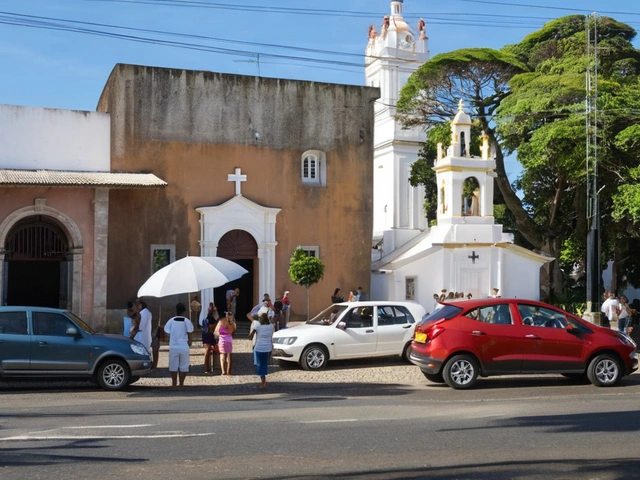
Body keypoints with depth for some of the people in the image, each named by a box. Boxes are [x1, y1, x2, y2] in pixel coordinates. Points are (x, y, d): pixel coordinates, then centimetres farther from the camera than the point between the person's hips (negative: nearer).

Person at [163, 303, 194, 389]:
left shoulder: (171, 320, -1)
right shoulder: (187, 321, -5)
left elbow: (167, 332, 0)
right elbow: (190, 334, -5)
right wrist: (189, 343, 8)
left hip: (173, 347, 1)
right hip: (184, 347, -1)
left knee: (173, 366, 11)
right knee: (184, 366, 8)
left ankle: (174, 384, 12)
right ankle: (181, 384, 8)